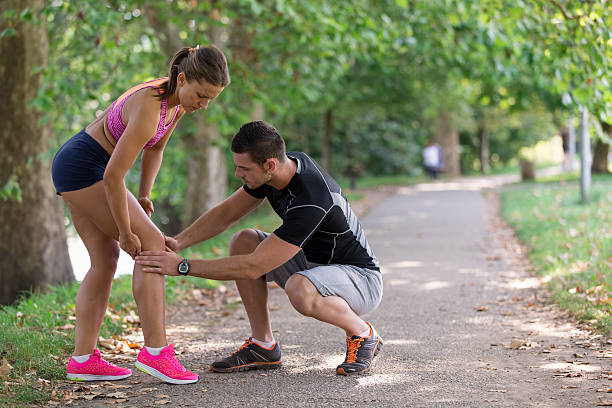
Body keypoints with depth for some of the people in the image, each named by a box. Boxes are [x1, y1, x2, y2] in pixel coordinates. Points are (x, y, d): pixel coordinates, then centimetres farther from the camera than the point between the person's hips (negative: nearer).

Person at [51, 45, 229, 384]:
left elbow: (155, 147, 15)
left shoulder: (177, 99, 0)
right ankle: (155, 350, -11)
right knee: (152, 246, -10)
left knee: (105, 259, 6)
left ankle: (82, 359, 5)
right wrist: (126, 232, -16)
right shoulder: (149, 111, -28)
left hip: (75, 169, 10)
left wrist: (144, 196, 7)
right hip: (83, 168, -10)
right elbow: (113, 177, -26)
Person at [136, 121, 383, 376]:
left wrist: (182, 266, -32)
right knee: (243, 241, -6)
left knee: (299, 290, -40)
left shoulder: (311, 203, -35)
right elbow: (226, 213, 1)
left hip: (361, 278, -8)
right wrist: (179, 242, -15)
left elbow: (253, 267, -35)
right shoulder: (282, 166, -9)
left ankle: (363, 335, -9)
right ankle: (263, 346, -1)